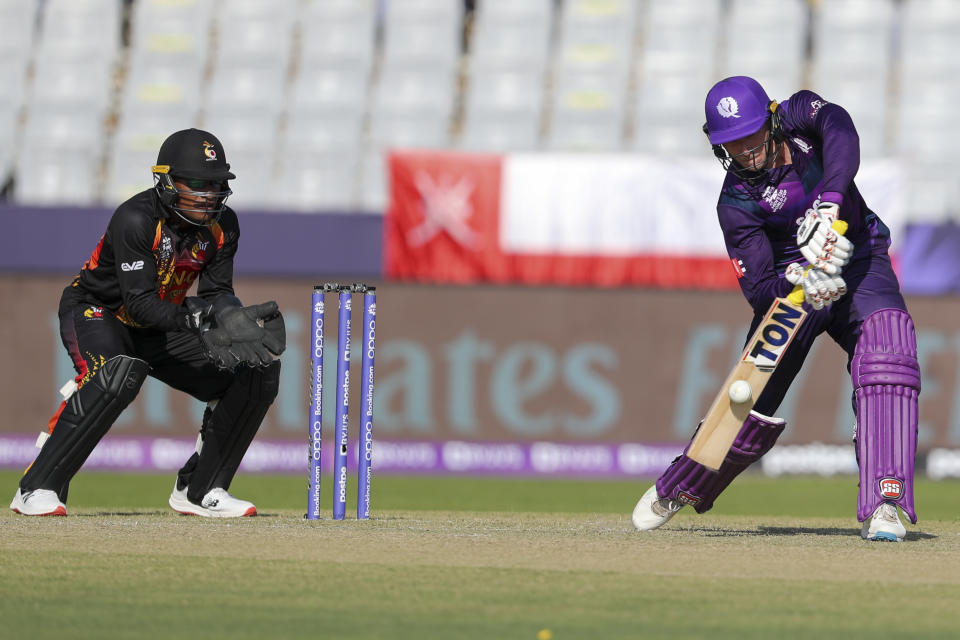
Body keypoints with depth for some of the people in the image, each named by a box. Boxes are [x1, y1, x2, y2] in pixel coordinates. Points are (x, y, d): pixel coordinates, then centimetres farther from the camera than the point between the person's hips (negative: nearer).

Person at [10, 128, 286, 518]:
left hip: (160, 330, 7)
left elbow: (217, 293, -7)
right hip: (96, 312, -7)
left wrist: (234, 317, -31)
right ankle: (37, 490, -33)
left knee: (259, 374, -4)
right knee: (119, 373, -40)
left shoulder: (222, 225, -7)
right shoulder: (136, 220, -28)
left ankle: (200, 490, 7)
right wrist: (194, 319, -48)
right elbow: (139, 302, -33)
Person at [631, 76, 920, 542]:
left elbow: (839, 132, -38)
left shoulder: (800, 116, -15)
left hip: (859, 263, 1)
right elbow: (758, 290, -22)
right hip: (789, 278, -1)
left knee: (887, 347, -28)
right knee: (753, 403, -4)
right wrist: (798, 284, -44)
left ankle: (885, 505, -33)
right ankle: (676, 490, 26)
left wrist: (828, 205, -52)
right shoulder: (735, 202, -18)